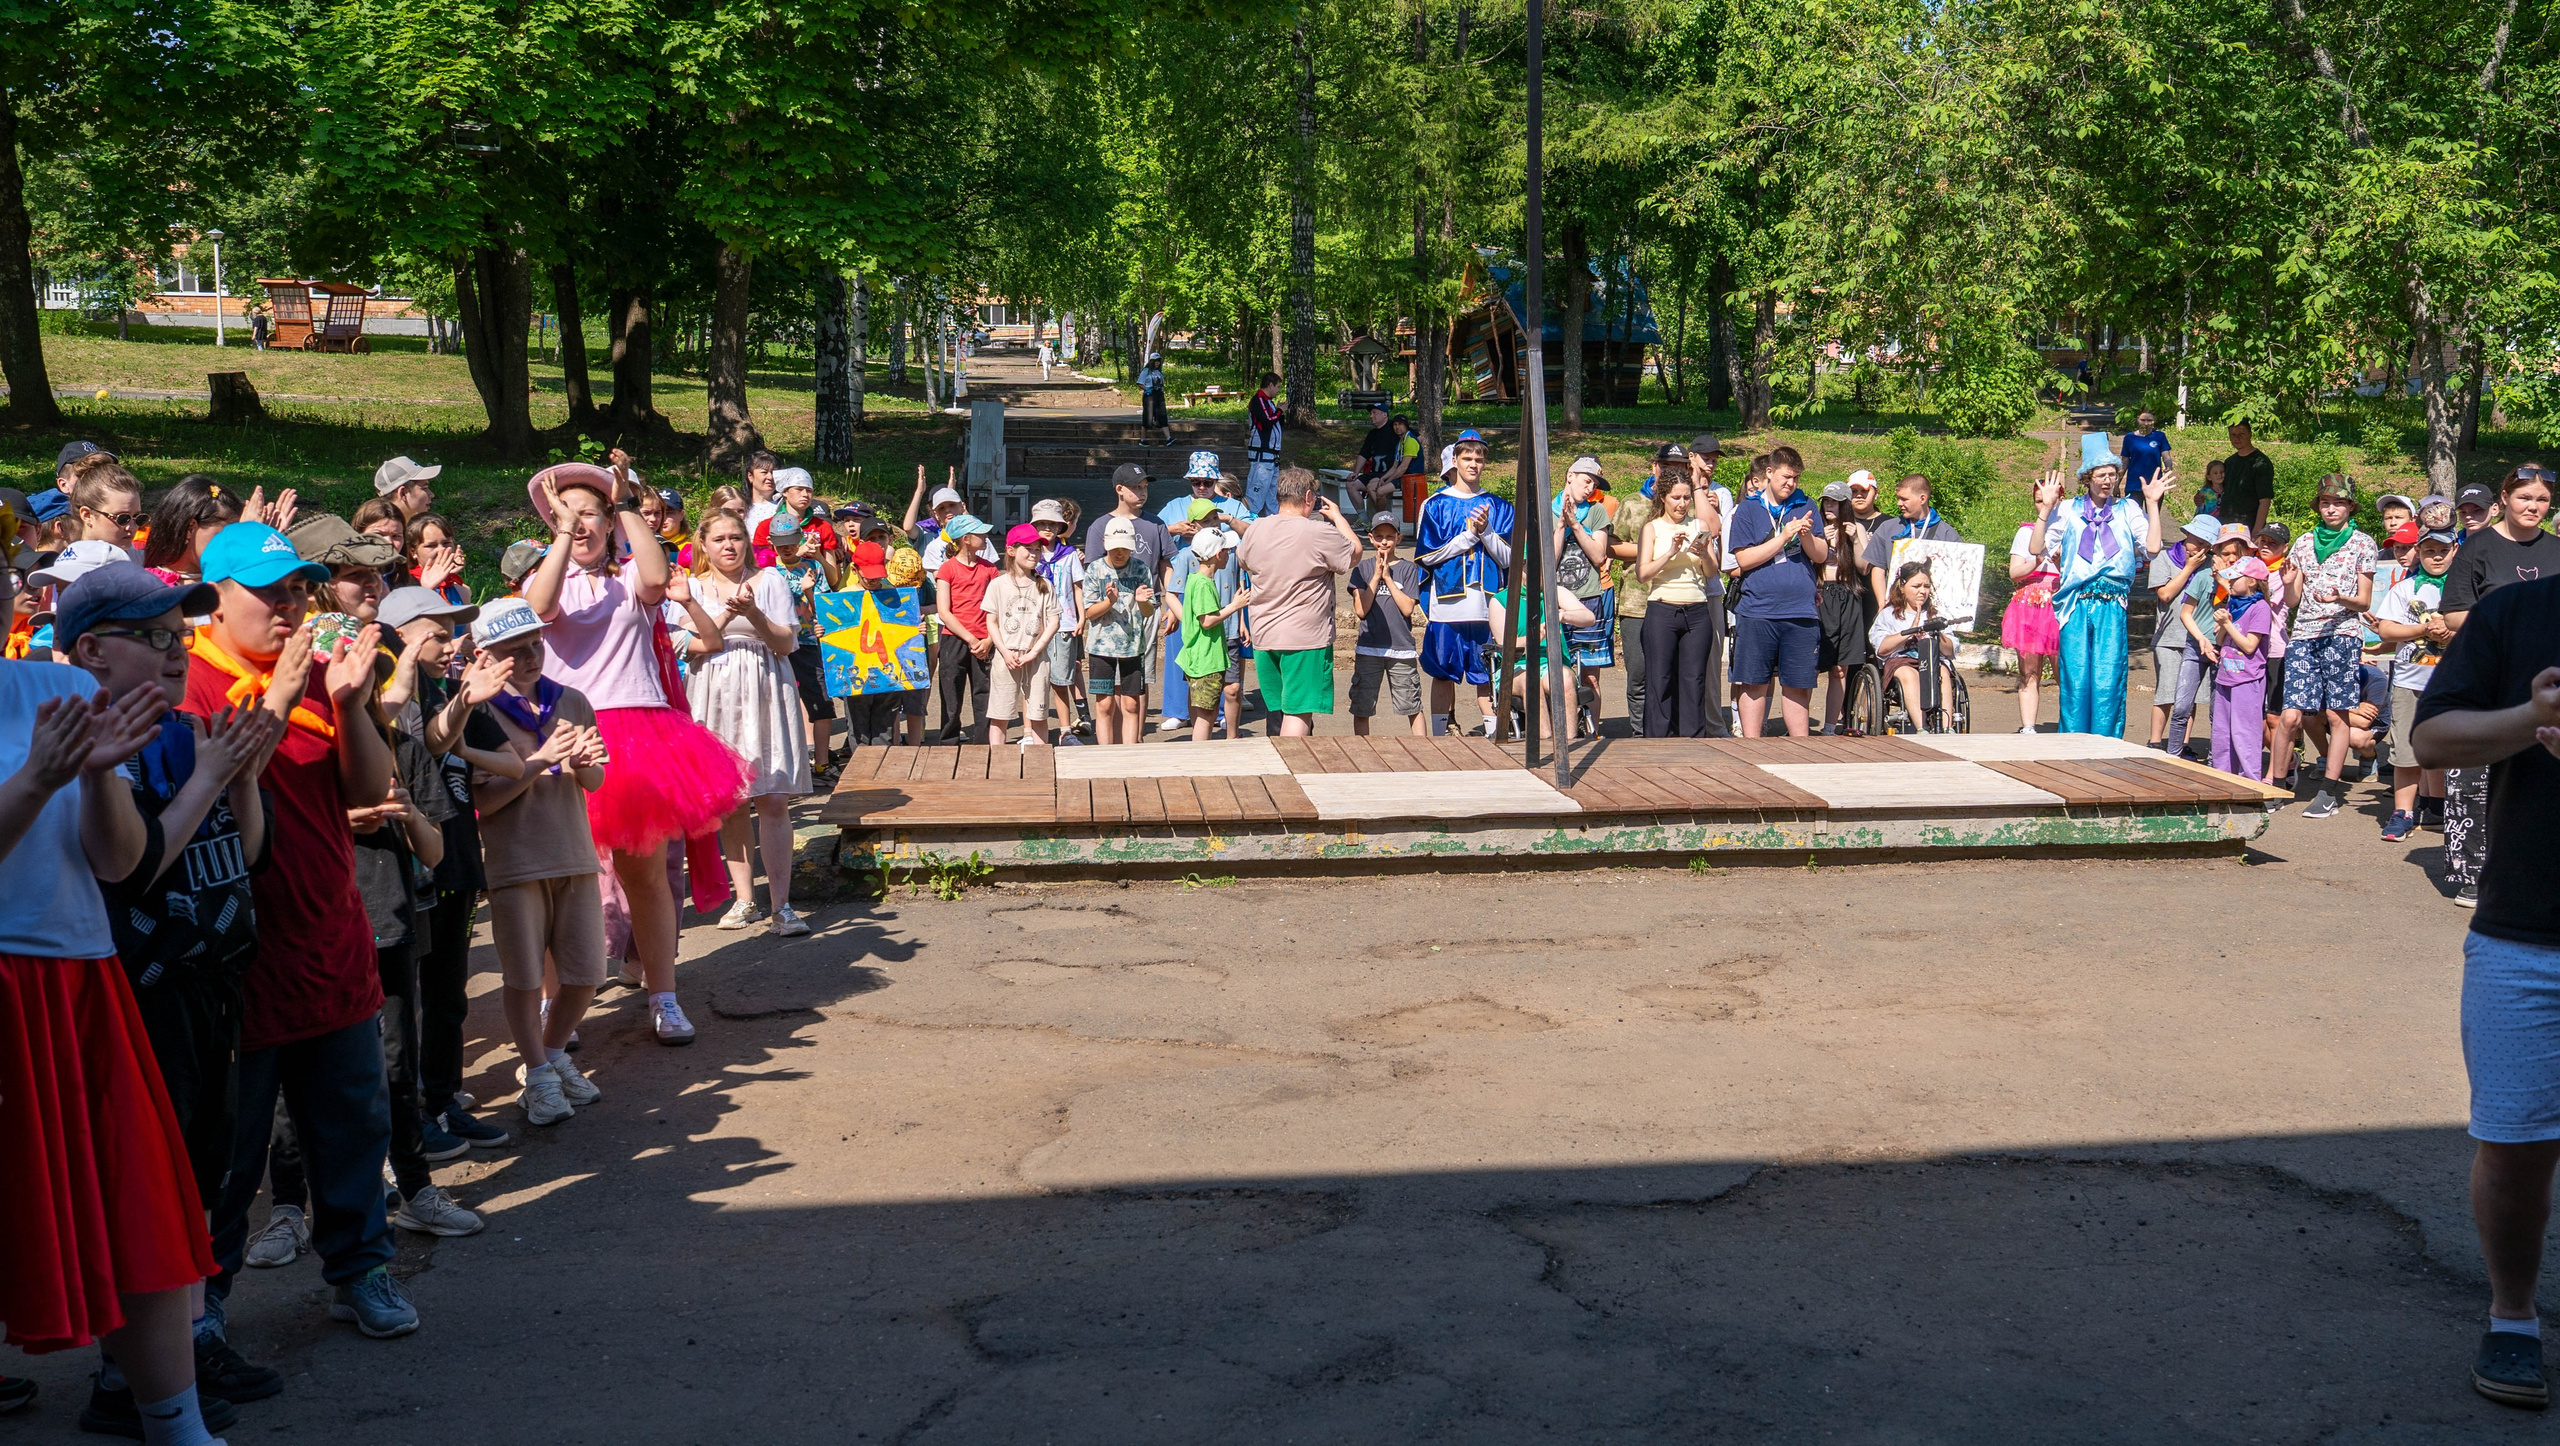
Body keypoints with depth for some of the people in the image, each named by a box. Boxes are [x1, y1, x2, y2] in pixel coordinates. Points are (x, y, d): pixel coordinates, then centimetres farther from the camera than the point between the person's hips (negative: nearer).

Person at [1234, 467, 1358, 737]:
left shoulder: (1254, 531, 1)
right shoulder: (1320, 533, -16)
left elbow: (1242, 560, 23)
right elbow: (1355, 553, 1)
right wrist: (1337, 517, 14)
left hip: (1263, 637, 6)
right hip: (1306, 638, -6)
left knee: (1276, 712, 16)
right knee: (1298, 714, -5)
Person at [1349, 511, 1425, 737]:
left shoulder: (1409, 569, 3)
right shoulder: (1363, 569, 5)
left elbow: (1408, 608, -7)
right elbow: (1361, 609, -5)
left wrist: (1388, 578, -9)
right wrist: (1376, 577, -9)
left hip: (1402, 648, -1)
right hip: (1368, 648, 1)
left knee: (1414, 707, 3)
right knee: (1361, 708, 4)